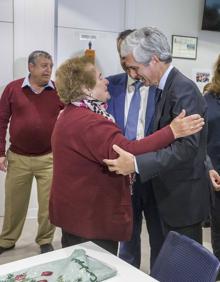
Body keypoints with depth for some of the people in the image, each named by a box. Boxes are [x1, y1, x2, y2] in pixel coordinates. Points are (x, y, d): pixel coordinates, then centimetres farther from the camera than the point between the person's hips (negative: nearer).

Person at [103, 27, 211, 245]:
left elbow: (186, 146, -28)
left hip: (183, 196, -9)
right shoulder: (166, 87, 9)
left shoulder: (184, 89, -20)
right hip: (170, 193, 9)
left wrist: (137, 164, -34)